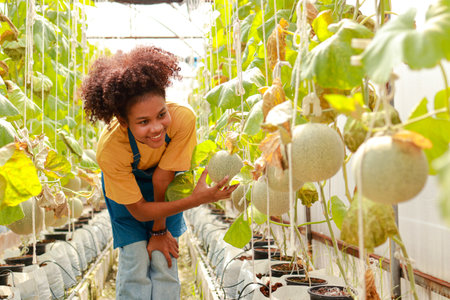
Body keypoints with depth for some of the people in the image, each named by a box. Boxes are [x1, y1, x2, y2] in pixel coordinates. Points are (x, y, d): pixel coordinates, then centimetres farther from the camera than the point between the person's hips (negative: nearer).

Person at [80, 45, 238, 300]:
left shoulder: (183, 118, -38)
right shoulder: (110, 151, -37)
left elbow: (162, 178, -24)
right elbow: (139, 210, -27)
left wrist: (159, 230, -14)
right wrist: (196, 200, -36)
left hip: (166, 188, 1)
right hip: (125, 186, -1)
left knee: (164, 261, -6)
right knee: (135, 262, -11)